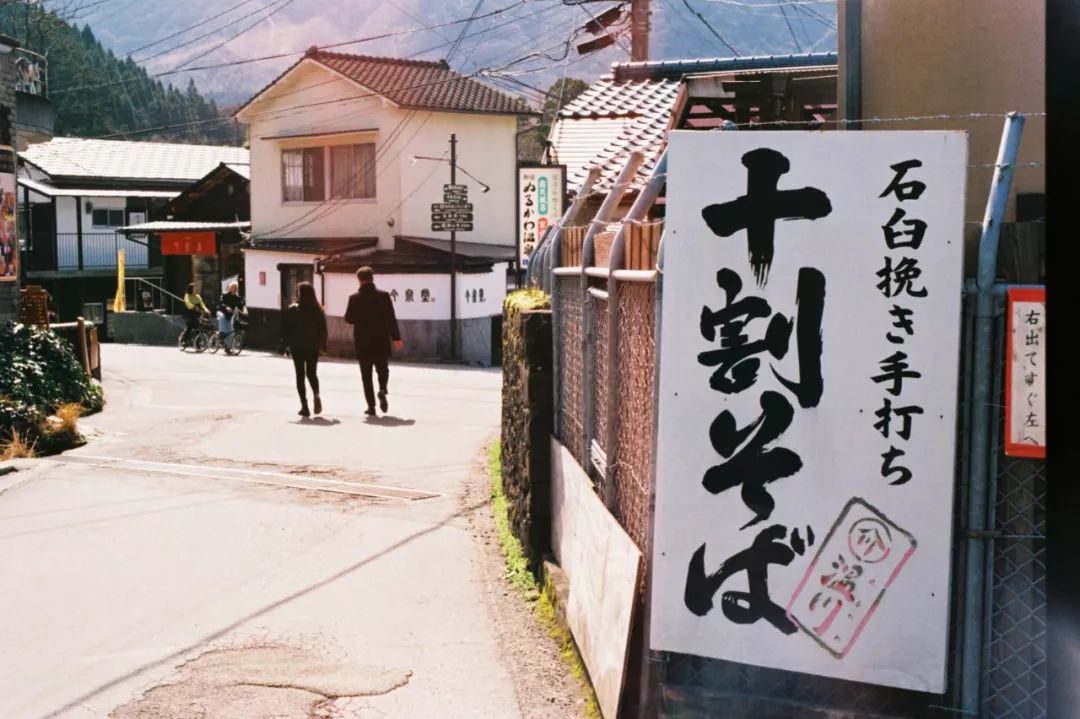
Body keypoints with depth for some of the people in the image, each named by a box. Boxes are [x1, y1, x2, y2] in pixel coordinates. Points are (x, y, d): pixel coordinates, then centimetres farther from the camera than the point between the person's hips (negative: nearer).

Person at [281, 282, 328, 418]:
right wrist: (323, 345, 6)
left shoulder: (293, 310, -9)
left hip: (297, 347, -2)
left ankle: (304, 405, -2)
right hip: (313, 347, 3)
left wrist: (287, 343, 1)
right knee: (312, 373, 16)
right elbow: (323, 329, -1)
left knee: (300, 375, 5)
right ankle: (316, 395, -9)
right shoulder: (318, 310, -2)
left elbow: (285, 329, -9)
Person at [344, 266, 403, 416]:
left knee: (366, 375, 8)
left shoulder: (354, 298, -6)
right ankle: (382, 390, -12)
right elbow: (391, 318, -5)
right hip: (381, 342, 0)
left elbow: (348, 319, 1)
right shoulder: (383, 296, -5)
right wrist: (396, 338, 2)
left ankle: (371, 405, 4)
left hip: (363, 342, 0)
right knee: (383, 369, 16)